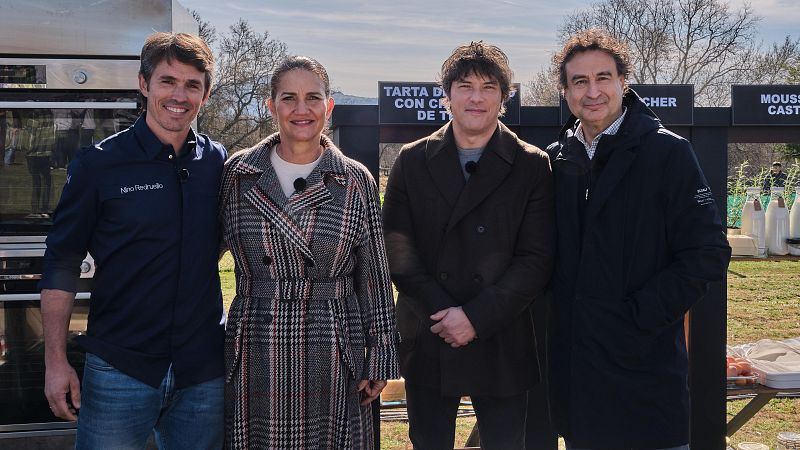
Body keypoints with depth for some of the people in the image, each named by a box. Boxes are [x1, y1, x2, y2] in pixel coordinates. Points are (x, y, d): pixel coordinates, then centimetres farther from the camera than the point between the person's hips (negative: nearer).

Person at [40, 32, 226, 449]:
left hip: (204, 372, 3)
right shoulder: (98, 164, -4)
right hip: (119, 368, -2)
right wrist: (55, 362, -7)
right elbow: (61, 264, -2)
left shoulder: (220, 163, 3)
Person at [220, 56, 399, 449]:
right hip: (254, 360, 1)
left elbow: (375, 281, 4)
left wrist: (379, 358, 4)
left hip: (333, 359, 0)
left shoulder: (357, 181, 2)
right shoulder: (238, 173, 3)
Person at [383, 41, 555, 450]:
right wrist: (441, 313, -12)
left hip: (501, 347, -1)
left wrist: (477, 317, -14)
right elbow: (398, 249, 0)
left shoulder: (532, 167, 1)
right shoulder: (413, 161, 5)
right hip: (426, 343, 1)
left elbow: (536, 259, -5)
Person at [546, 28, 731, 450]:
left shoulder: (667, 152, -7)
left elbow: (708, 253, -12)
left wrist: (640, 316, -16)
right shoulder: (556, 159, 8)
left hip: (645, 362, -4)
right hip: (571, 360, 5)